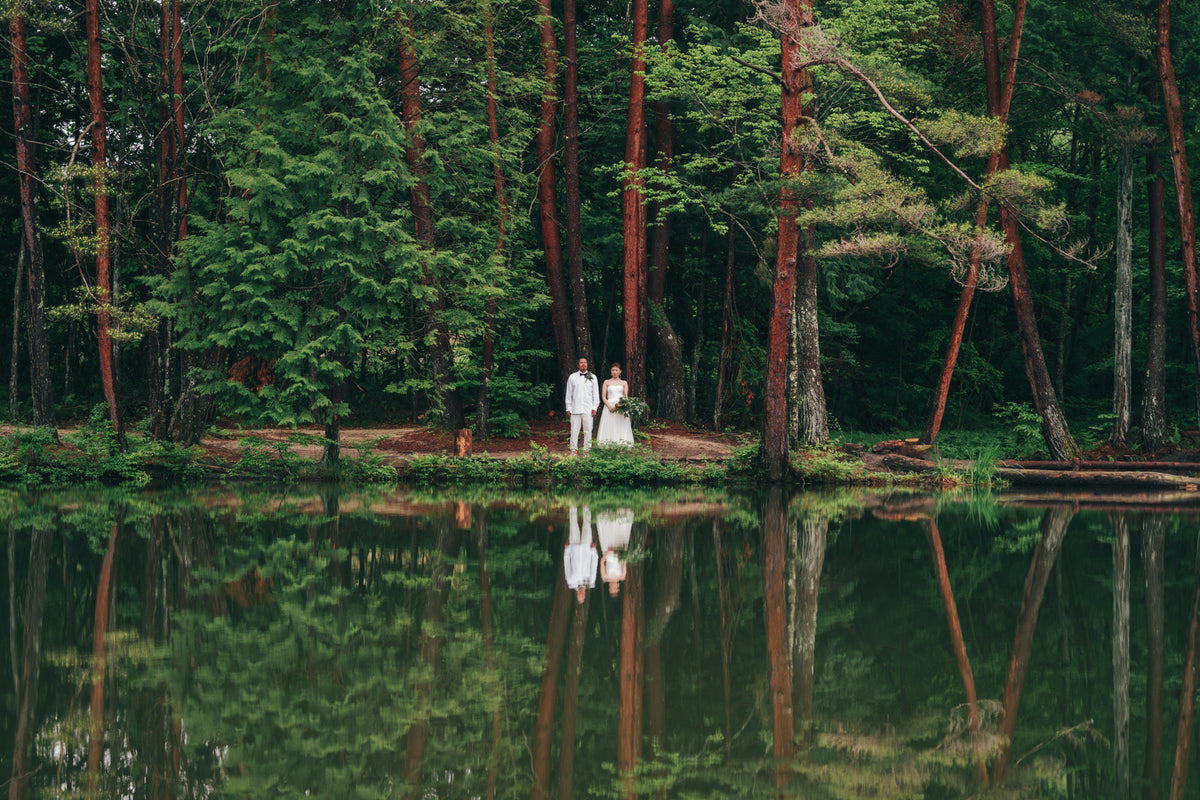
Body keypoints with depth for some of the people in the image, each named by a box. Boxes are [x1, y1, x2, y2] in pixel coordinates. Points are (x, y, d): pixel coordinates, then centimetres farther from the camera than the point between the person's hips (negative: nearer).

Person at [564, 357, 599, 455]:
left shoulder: (592, 377, 9)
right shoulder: (572, 377, 8)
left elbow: (595, 393, 10)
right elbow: (569, 393, 11)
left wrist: (595, 407, 4)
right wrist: (568, 408, 7)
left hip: (588, 409, 0)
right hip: (575, 409, 0)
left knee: (588, 430, 0)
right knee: (574, 430, -2)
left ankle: (586, 450, 6)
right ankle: (573, 449, 5)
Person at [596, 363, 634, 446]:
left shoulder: (624, 383, 13)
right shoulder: (607, 382, 11)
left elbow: (626, 397, 6)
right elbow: (603, 396, 5)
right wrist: (609, 406, -11)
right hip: (609, 407, -1)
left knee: (621, 429, -6)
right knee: (609, 429, -8)